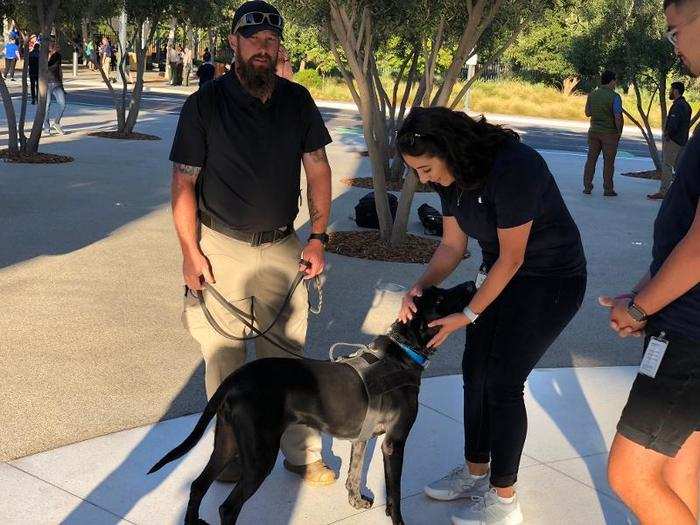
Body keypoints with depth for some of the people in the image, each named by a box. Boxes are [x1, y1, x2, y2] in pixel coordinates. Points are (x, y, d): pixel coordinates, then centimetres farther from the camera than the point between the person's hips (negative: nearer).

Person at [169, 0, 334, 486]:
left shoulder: (297, 100, 3)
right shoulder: (205, 104, -6)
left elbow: (317, 168, 8)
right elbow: (184, 182, -5)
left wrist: (318, 237, 1)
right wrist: (190, 252, -10)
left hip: (281, 247, 2)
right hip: (220, 248, -2)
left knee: (288, 354, 7)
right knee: (224, 356, 8)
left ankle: (303, 453, 20)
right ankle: (232, 451, 26)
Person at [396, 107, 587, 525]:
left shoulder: (513, 168, -30)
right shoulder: (452, 176, -5)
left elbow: (512, 258, -25)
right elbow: (452, 246, 2)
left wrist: (468, 316, -19)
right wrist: (421, 287, -14)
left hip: (553, 279, -8)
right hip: (503, 271, 8)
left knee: (503, 382, -7)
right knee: (475, 369, 8)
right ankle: (476, 472, 26)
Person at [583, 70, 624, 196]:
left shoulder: (592, 95, 2)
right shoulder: (615, 97, -14)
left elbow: (587, 113, 12)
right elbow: (618, 117, -17)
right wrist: (619, 132, -5)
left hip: (594, 131, 4)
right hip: (610, 133, -4)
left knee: (591, 159, 10)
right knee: (608, 162, 3)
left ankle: (587, 187, 9)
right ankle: (608, 189, 8)